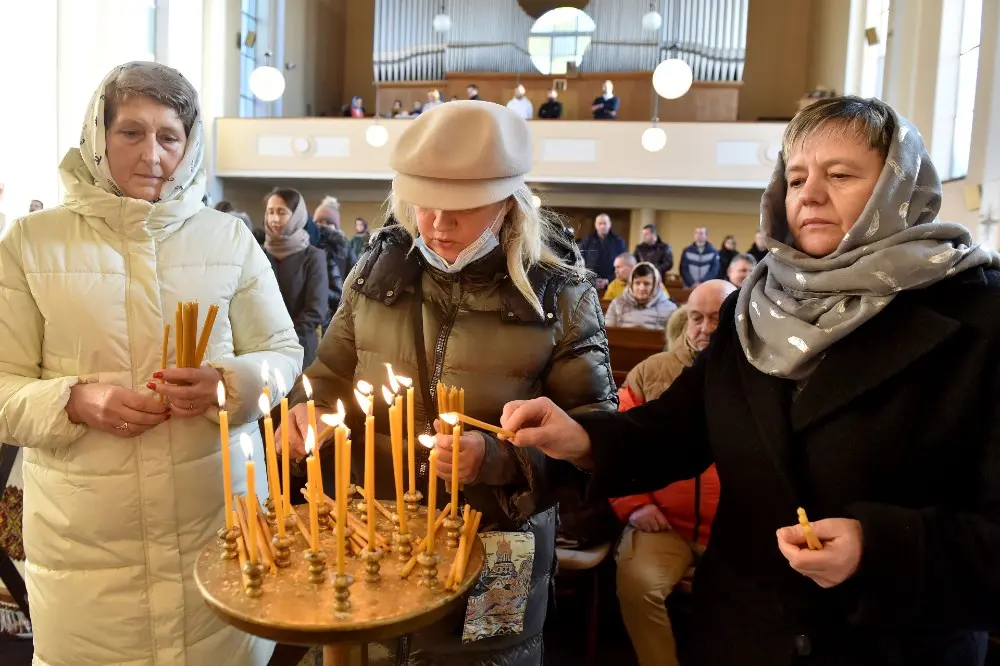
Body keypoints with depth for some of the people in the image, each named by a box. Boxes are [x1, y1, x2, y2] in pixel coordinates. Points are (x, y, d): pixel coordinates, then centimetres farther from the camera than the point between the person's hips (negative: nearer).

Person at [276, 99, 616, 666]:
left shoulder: (559, 291, -12)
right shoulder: (381, 267, -1)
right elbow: (332, 373, 10)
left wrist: (496, 456, -26)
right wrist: (310, 413, -11)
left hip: (496, 554, -3)